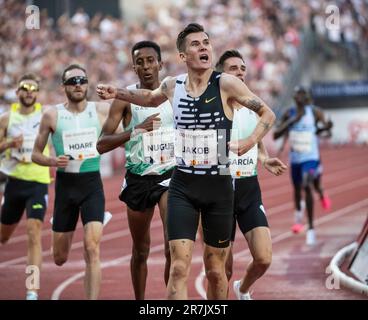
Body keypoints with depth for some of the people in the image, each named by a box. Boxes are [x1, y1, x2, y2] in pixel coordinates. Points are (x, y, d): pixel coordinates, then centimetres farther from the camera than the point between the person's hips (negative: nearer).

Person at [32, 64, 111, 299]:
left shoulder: (102, 110, 0)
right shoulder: (52, 115, -1)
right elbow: (36, 154, 6)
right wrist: (52, 161, -13)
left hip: (92, 184, -1)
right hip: (65, 185, 1)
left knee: (92, 249, -18)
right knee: (60, 258, 9)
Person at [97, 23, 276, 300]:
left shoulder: (226, 84, -10)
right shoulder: (172, 86, 2)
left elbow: (268, 114, -2)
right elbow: (151, 98, 27)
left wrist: (249, 143, -15)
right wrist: (117, 94, 15)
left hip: (218, 186, -1)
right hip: (182, 186, 1)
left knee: (215, 271, 10)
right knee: (179, 267, -12)